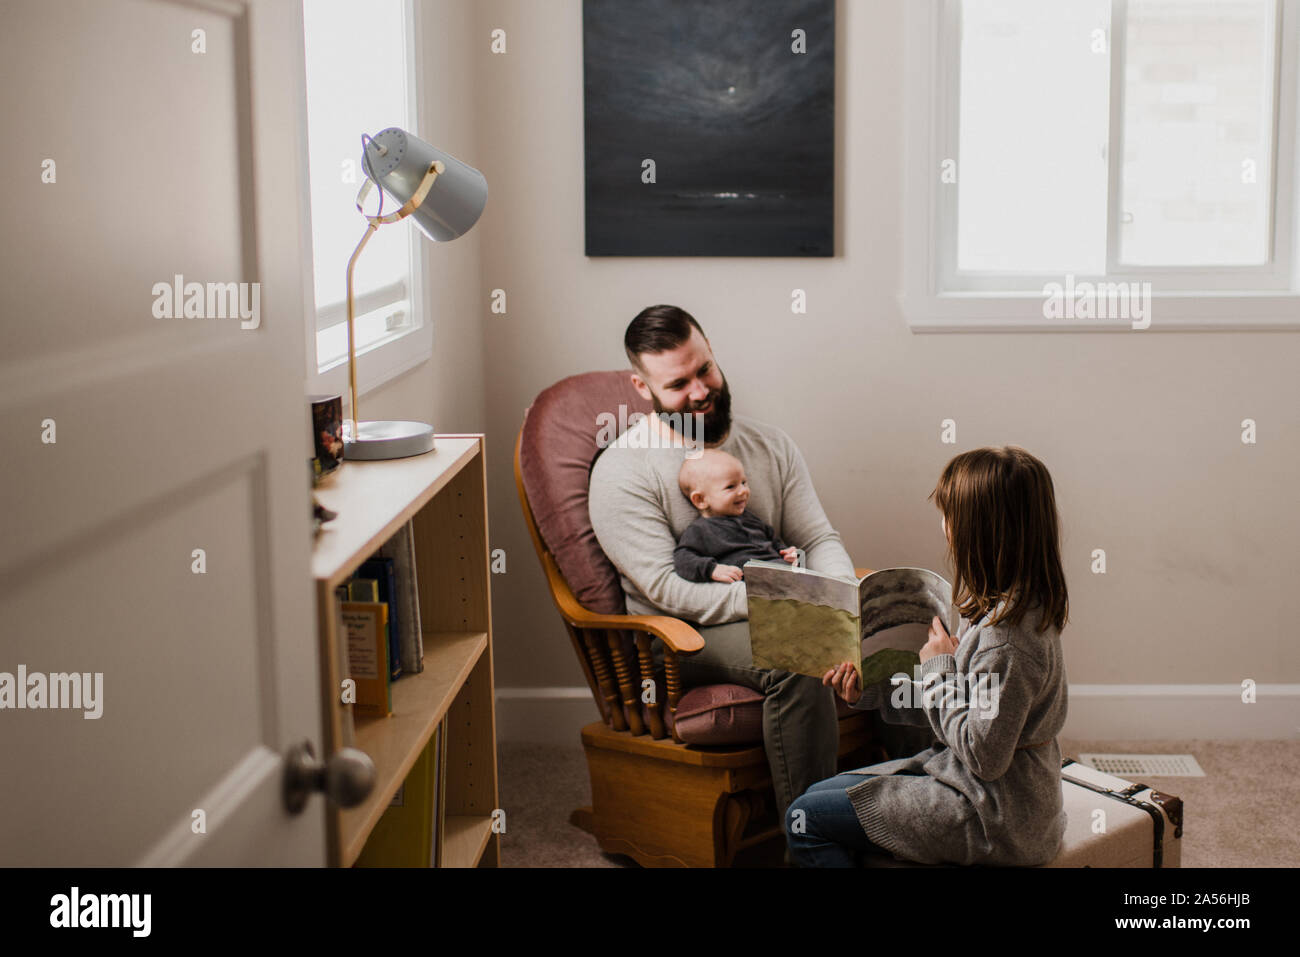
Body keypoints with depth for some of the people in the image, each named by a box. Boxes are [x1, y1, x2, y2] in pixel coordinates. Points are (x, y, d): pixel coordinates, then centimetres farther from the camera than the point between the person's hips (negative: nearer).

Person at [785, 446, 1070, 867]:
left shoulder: (1007, 634, -27)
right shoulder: (1010, 607, 4)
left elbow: (985, 756, -25)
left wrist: (939, 670, -14)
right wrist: (872, 692, 4)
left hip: (993, 816, -10)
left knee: (806, 819, -8)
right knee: (821, 794, 15)